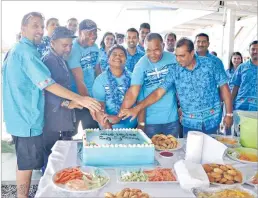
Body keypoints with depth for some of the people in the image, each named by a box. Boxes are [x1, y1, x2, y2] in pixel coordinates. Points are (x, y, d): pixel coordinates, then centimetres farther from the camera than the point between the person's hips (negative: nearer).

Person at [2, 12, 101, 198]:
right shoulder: (26, 51, -19)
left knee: (25, 161, 19)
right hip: (27, 117, -10)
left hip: (22, 115, 10)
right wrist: (78, 99, -33)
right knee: (28, 162, 2)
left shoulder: (18, 50, 15)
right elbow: (47, 83, -29)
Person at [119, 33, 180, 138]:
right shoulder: (141, 65, -12)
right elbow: (132, 93, -18)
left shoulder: (173, 59, -4)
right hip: (151, 120, -3)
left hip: (172, 118, 3)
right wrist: (119, 116, -26)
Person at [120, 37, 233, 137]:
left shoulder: (210, 64, -8)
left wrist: (229, 114, -2)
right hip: (190, 122, 1)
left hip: (211, 120, 0)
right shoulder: (174, 70, -6)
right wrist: (137, 108, -20)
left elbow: (224, 87, -1)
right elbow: (158, 93, -10)